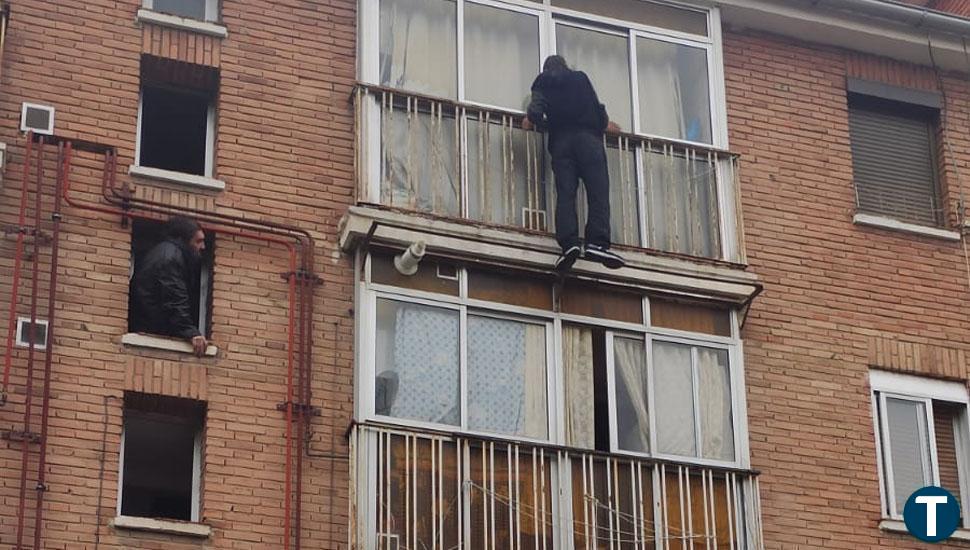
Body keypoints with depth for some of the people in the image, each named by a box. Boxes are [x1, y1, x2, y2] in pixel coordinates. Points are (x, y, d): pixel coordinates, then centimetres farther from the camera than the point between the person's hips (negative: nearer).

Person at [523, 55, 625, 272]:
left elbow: (535, 113, 1)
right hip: (588, 137, -1)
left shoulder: (542, 84, 19)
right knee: (598, 192, -10)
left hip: (560, 140, 1)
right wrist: (604, 124, 35)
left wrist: (532, 121, 20)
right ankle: (597, 243, -27)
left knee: (565, 194, -8)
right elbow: (597, 106, 18)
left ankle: (569, 243, -27)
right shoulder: (580, 78, 22)